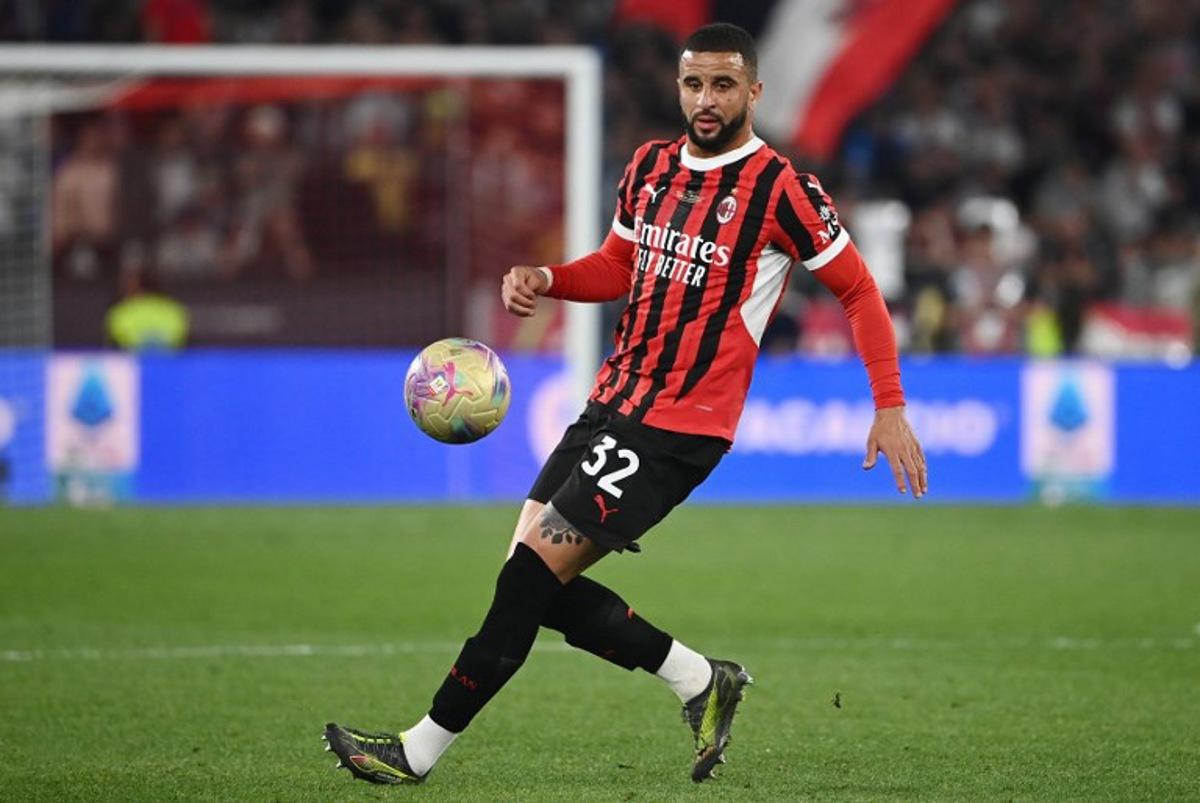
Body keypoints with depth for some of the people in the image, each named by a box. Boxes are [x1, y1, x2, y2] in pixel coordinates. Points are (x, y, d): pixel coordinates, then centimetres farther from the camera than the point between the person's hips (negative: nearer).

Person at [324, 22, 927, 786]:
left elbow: (858, 289, -5)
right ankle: (702, 681, 16)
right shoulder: (651, 166, 9)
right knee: (534, 580, 3)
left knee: (534, 571, -12)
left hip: (680, 428, -8)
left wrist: (890, 406, -10)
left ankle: (420, 750, -6)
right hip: (613, 403, 8)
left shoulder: (780, 189, -11)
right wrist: (545, 279, 2)